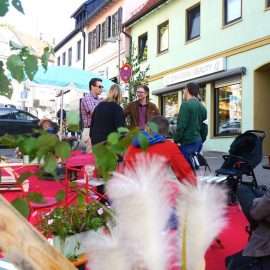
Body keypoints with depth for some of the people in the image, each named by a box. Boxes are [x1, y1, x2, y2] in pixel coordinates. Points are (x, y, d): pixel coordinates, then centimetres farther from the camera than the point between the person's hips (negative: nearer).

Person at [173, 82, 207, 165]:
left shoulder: (186, 105, -12)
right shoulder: (202, 107, 14)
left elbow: (181, 125, -17)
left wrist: (175, 140, -10)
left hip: (188, 141, -8)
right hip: (198, 140, 9)